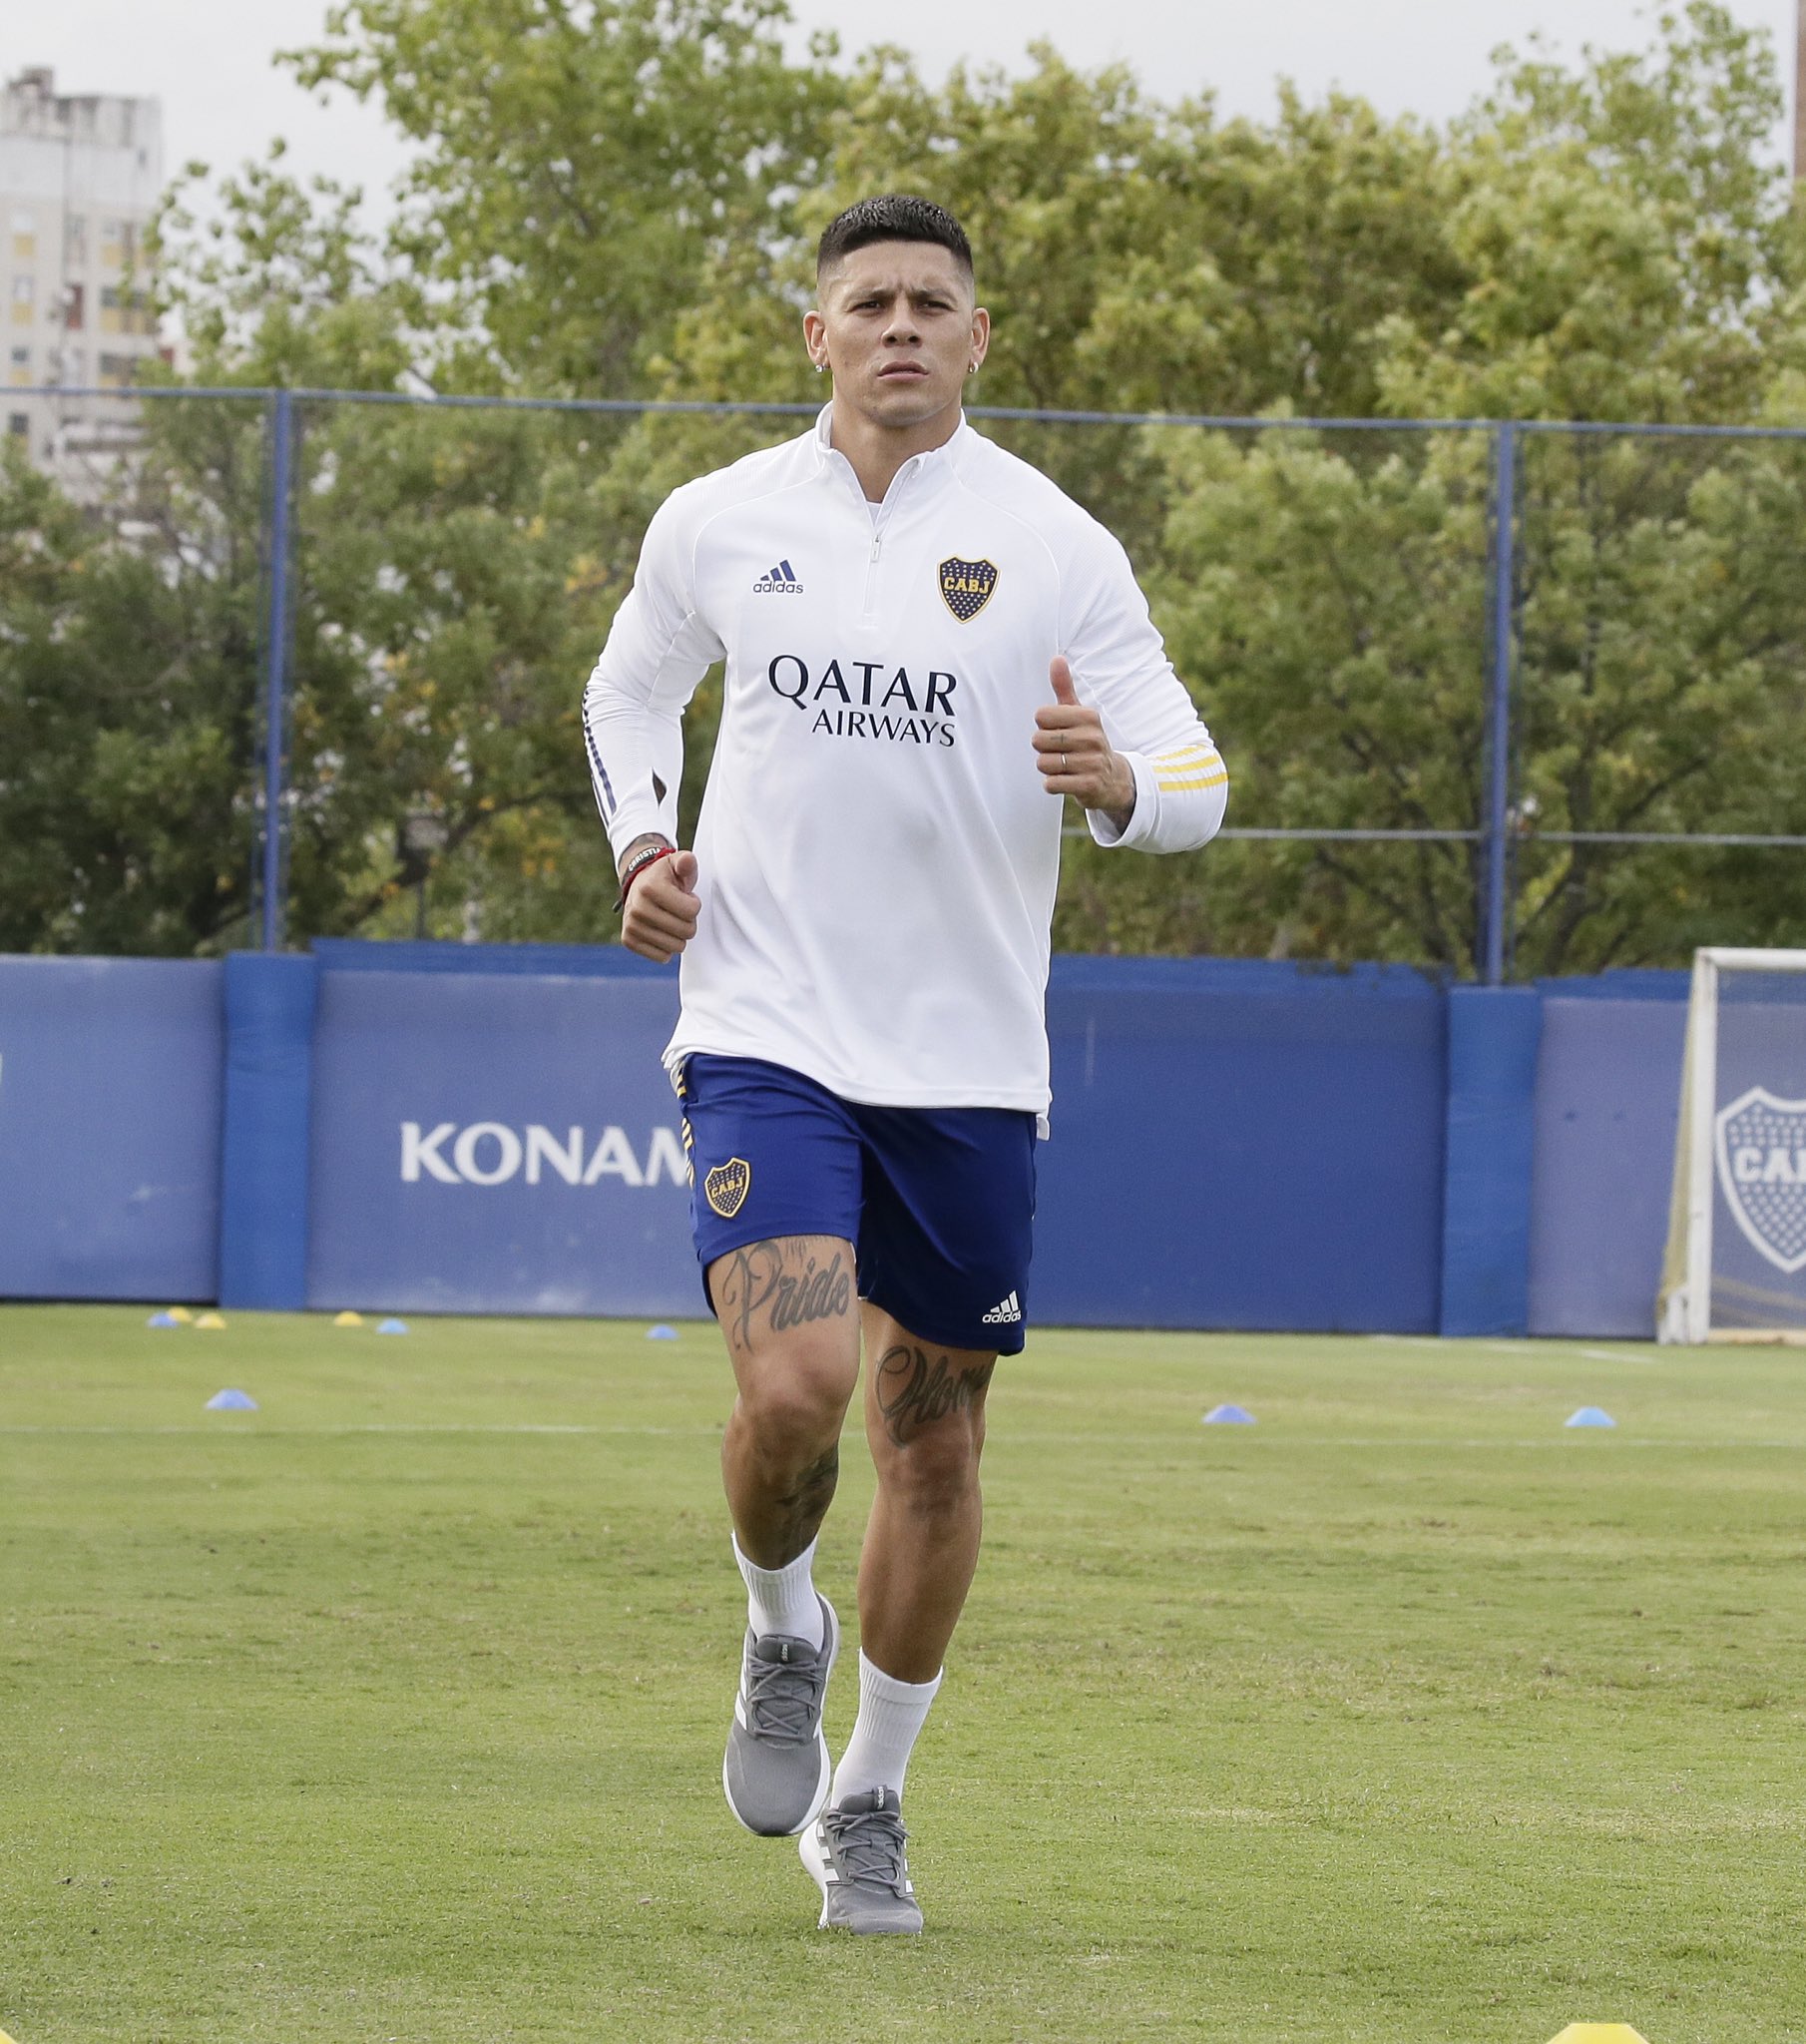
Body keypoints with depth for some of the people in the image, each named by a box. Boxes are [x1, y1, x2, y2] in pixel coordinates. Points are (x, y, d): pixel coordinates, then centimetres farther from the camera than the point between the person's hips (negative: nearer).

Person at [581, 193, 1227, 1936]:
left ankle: (863, 1803, 25)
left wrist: (1114, 782, -23)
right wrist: (643, 845, 4)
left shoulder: (1052, 546, -1)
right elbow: (627, 696, 22)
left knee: (933, 1444, 7)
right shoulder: (715, 524, 3)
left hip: (967, 1058, 1)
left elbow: (1194, 780, 0)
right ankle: (779, 1630, 12)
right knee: (793, 1387, -21)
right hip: (764, 1028, -1)